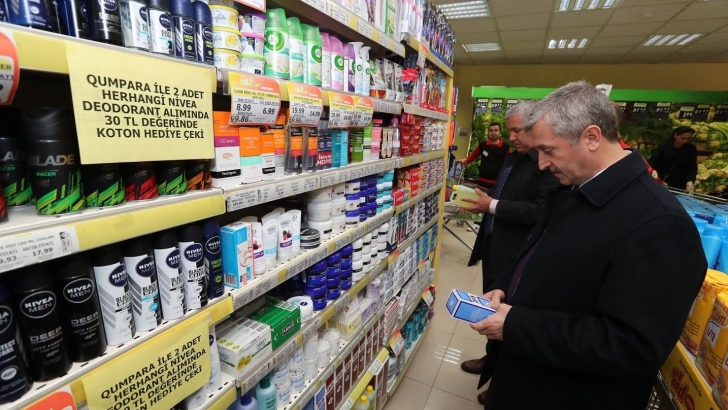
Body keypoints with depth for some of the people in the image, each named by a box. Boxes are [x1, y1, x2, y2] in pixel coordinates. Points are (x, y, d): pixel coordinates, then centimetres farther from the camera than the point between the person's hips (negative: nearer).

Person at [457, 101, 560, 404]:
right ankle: (493, 359, 45)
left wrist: (493, 206, -22)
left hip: (516, 256, -9)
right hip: (493, 245, 9)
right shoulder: (513, 157, 11)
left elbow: (541, 211, -26)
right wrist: (484, 201, 3)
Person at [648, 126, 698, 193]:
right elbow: (652, 161, -9)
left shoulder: (691, 149, 4)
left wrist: (690, 181, -18)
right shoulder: (664, 146, -2)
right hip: (660, 182, -1)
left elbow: (692, 167, 0)